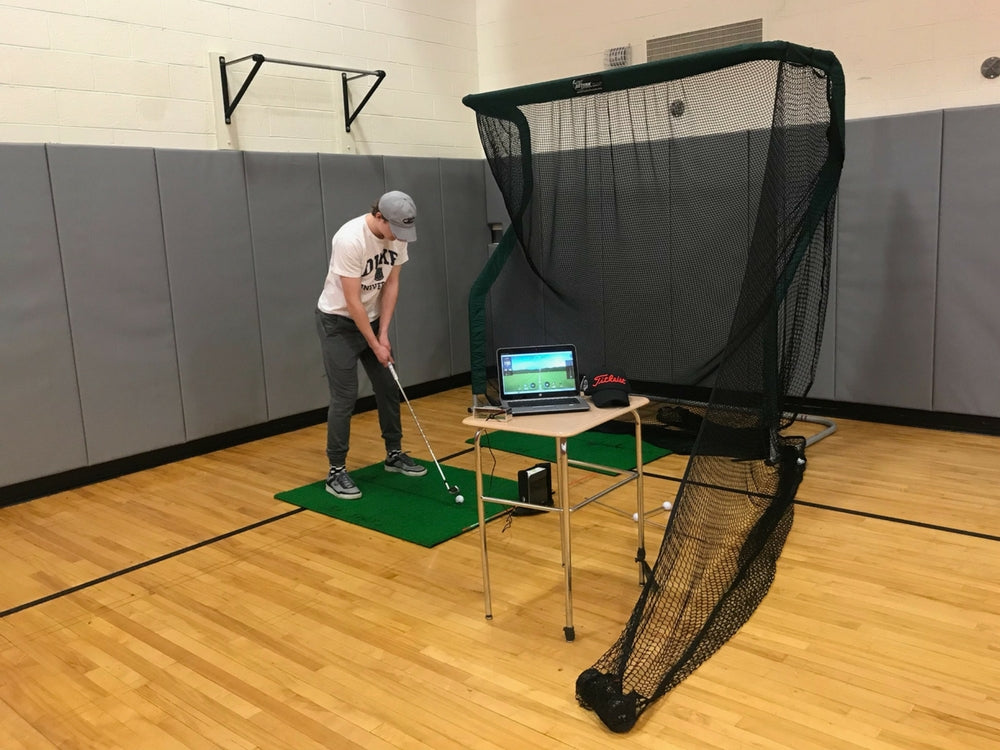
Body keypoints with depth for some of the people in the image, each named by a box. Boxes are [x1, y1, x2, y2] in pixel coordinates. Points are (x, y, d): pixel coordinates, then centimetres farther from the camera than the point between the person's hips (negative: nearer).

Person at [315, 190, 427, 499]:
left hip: (372, 318, 7)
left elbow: (391, 283, 0)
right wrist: (375, 345, -20)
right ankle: (336, 472, 3)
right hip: (338, 321, -7)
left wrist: (383, 333, -4)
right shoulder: (350, 239, -31)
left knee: (388, 387, 11)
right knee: (345, 396, -8)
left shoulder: (398, 235, -9)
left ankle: (394, 454, 26)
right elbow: (352, 302, -26)